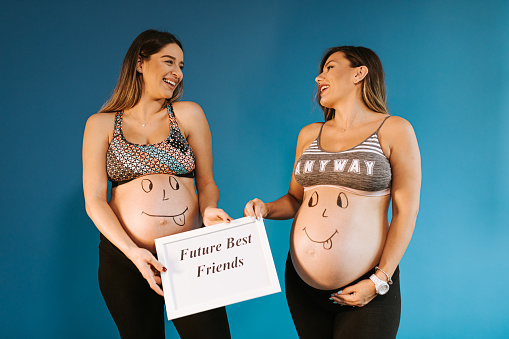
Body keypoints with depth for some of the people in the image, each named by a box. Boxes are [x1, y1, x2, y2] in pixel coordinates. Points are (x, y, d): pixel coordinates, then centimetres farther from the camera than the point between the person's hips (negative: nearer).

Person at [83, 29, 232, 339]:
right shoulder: (101, 124, 5)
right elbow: (94, 200, -2)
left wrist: (209, 210, -14)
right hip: (124, 258, 0)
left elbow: (207, 183, 9)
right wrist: (133, 251, -15)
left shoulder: (188, 114, 7)